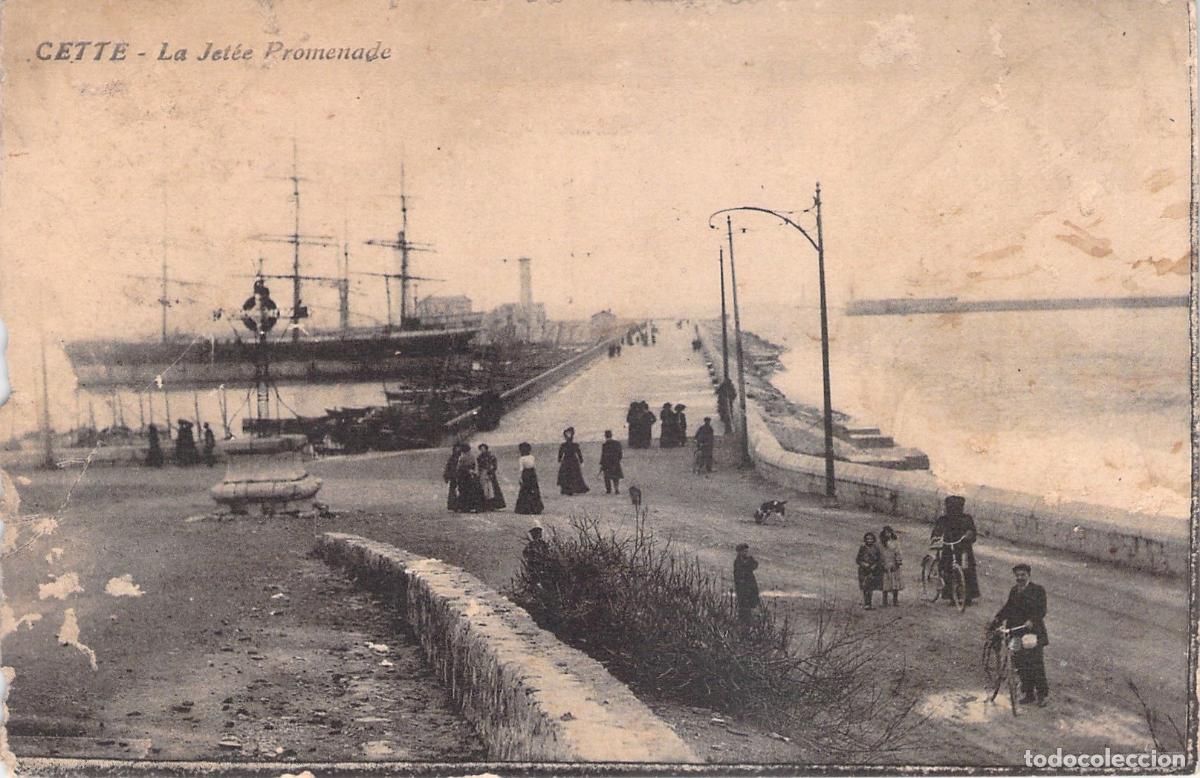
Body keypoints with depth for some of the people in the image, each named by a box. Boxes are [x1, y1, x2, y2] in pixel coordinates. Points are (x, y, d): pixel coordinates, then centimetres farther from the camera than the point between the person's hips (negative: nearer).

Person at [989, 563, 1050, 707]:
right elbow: (1007, 608, 10)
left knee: (1036, 665, -3)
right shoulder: (1013, 591, 13)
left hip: (1033, 633, -5)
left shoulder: (1038, 590, -5)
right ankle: (1028, 693, 20)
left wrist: (1032, 621, -31)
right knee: (1020, 665, 8)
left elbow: (1041, 610, -14)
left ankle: (1041, 695, 11)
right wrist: (996, 620, -5)